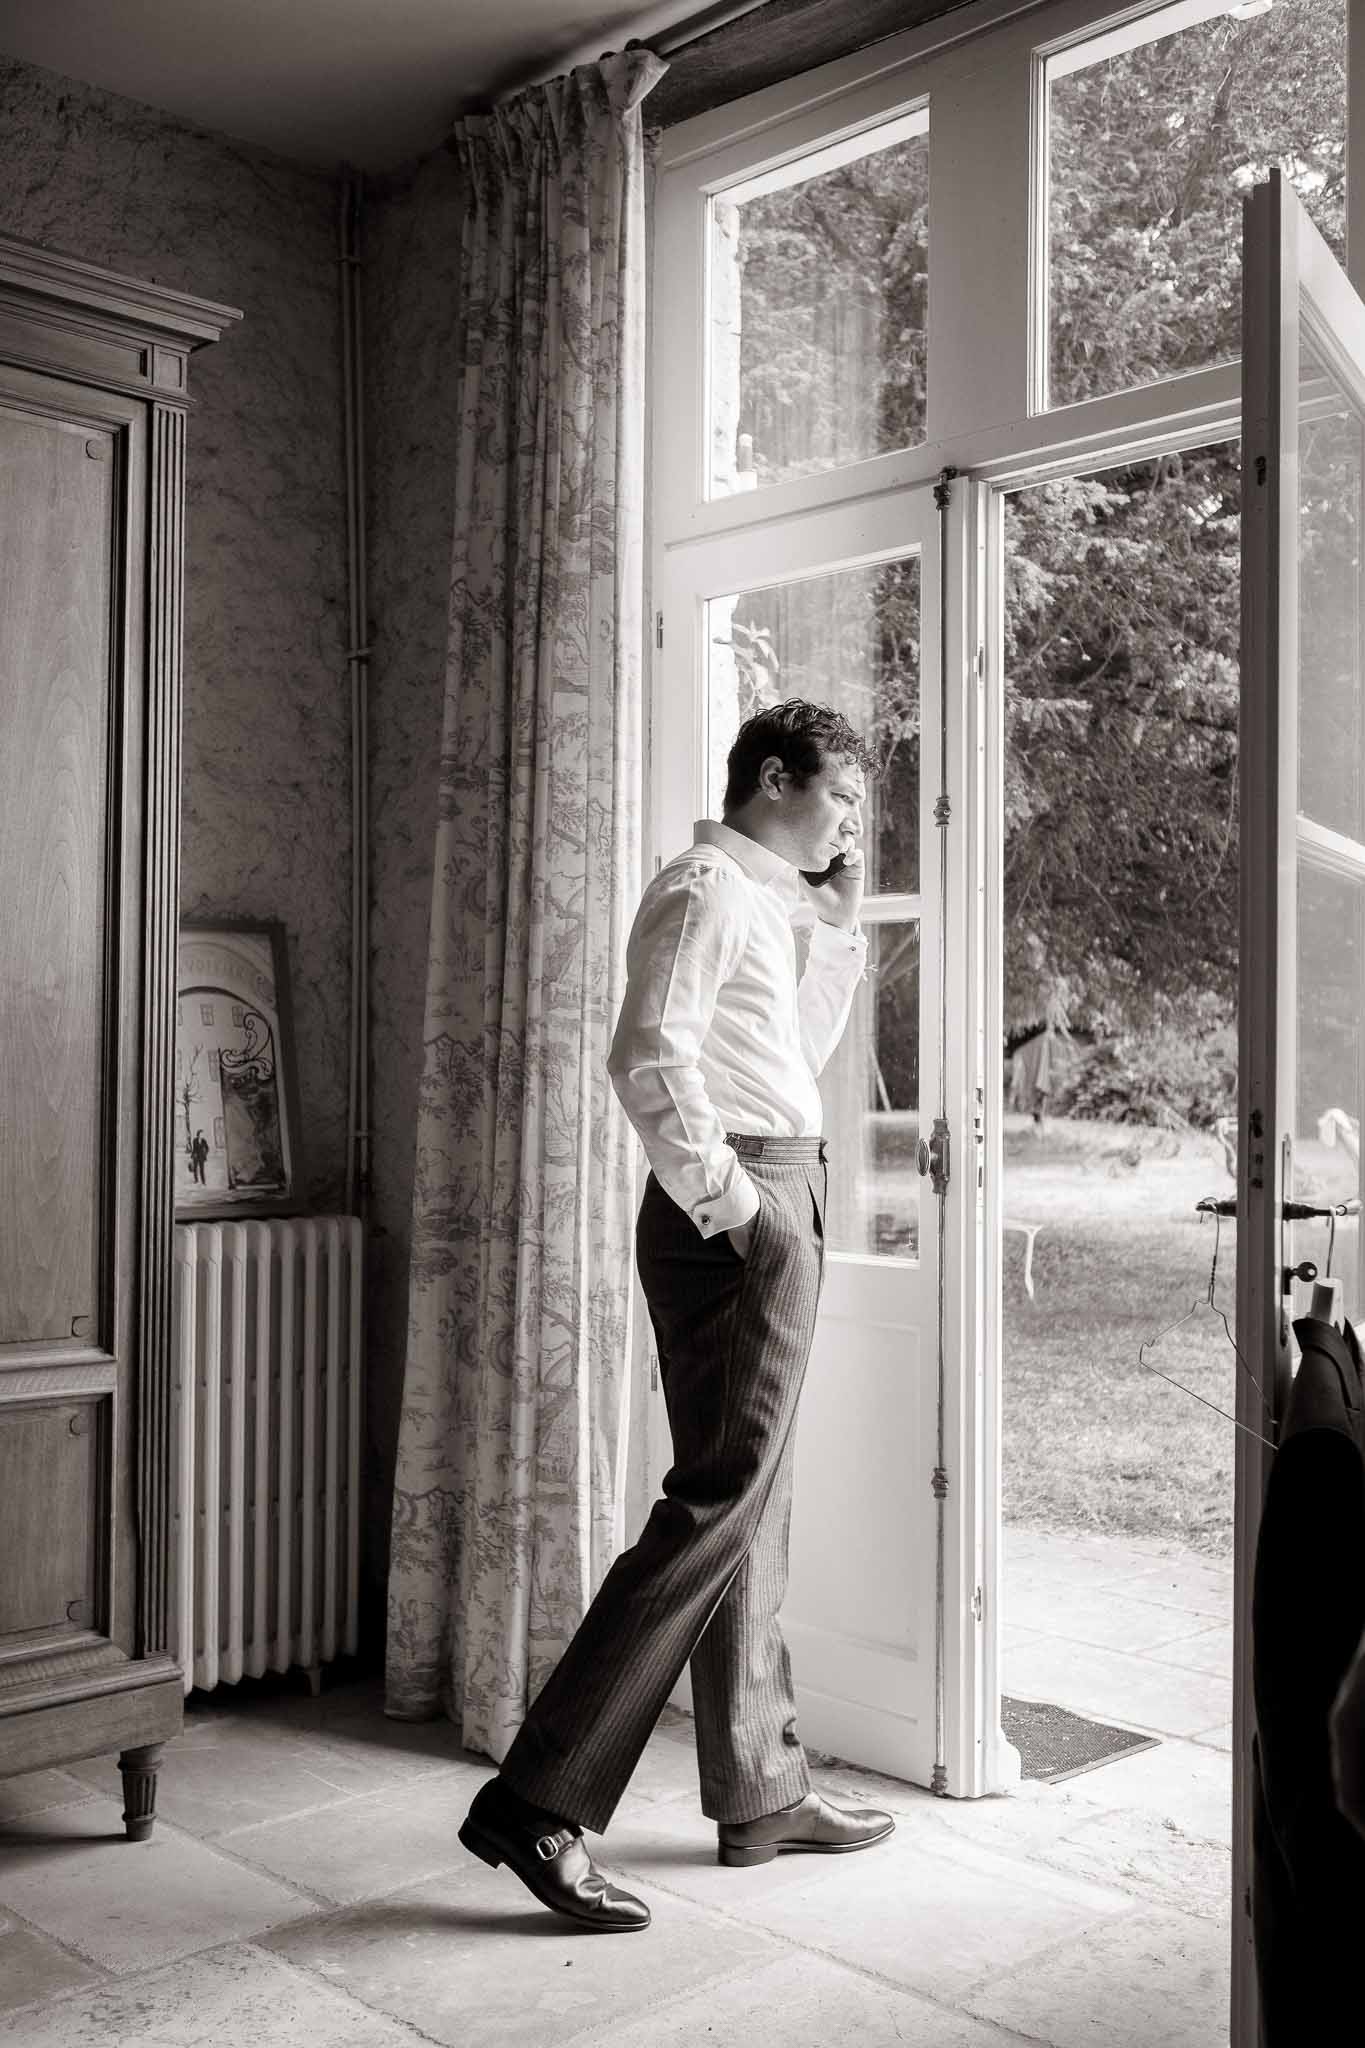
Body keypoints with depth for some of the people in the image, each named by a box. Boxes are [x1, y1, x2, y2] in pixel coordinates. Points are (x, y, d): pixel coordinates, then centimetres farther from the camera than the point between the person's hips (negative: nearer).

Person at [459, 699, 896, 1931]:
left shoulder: (764, 899, 22)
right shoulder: (706, 887, -9)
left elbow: (801, 1047, 30)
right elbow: (650, 1060, -22)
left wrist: (841, 919, 21)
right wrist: (734, 1204, -21)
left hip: (776, 1207, 10)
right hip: (741, 1210, -10)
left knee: (753, 1509, 13)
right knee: (719, 1503, -11)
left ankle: (761, 1791, 24)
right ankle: (537, 1803, -8)